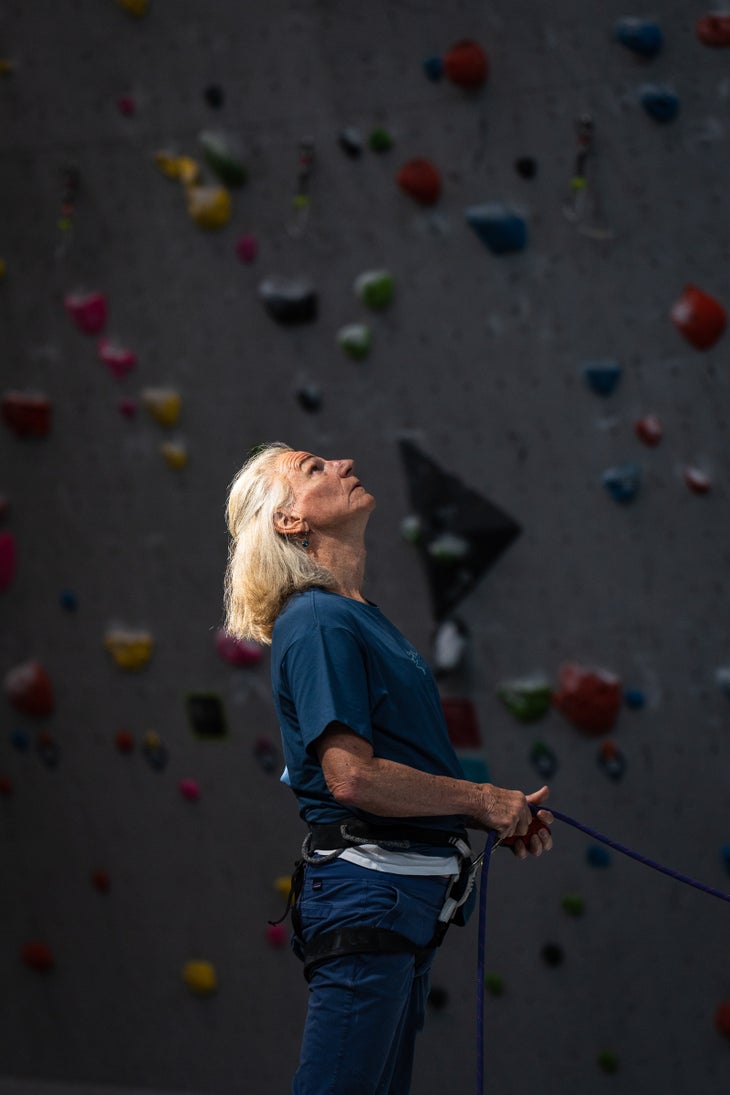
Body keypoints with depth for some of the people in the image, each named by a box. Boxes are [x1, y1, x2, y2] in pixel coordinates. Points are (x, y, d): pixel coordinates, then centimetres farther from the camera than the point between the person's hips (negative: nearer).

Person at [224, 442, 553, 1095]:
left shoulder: (365, 618, 19)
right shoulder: (317, 620, -11)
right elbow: (352, 776, -21)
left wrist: (505, 819, 8)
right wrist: (483, 800, -10)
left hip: (409, 898, 10)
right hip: (366, 888, -10)